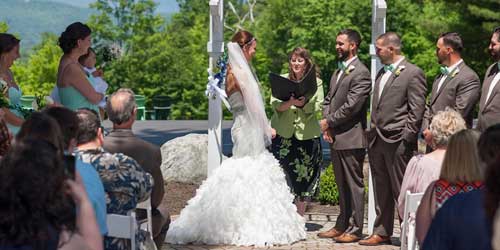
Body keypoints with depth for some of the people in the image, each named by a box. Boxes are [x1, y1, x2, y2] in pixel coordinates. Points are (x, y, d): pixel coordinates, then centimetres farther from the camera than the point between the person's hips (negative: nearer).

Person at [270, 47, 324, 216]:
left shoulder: (316, 82, 4)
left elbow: (318, 106, -3)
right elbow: (275, 105, -5)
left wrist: (304, 104, -24)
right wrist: (291, 102, -25)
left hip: (307, 134, 0)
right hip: (283, 133, 0)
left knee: (303, 177, 4)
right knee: (283, 176, -2)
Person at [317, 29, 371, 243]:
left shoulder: (360, 73, -12)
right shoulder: (338, 71, 17)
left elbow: (351, 106, -19)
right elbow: (328, 100, 17)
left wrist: (329, 122, -10)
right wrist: (326, 124, 1)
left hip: (351, 139, -9)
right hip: (335, 137, 9)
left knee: (354, 185, -1)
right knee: (342, 185, 15)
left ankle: (354, 229, 5)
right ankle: (341, 226, 22)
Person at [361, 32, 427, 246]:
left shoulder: (413, 73, -8)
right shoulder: (382, 73, 17)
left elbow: (416, 110, -12)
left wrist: (406, 141, -15)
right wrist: (372, 132, 15)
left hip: (397, 141, -8)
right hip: (377, 140, 8)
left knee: (401, 191, -3)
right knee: (381, 190, 12)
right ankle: (382, 232, 20)